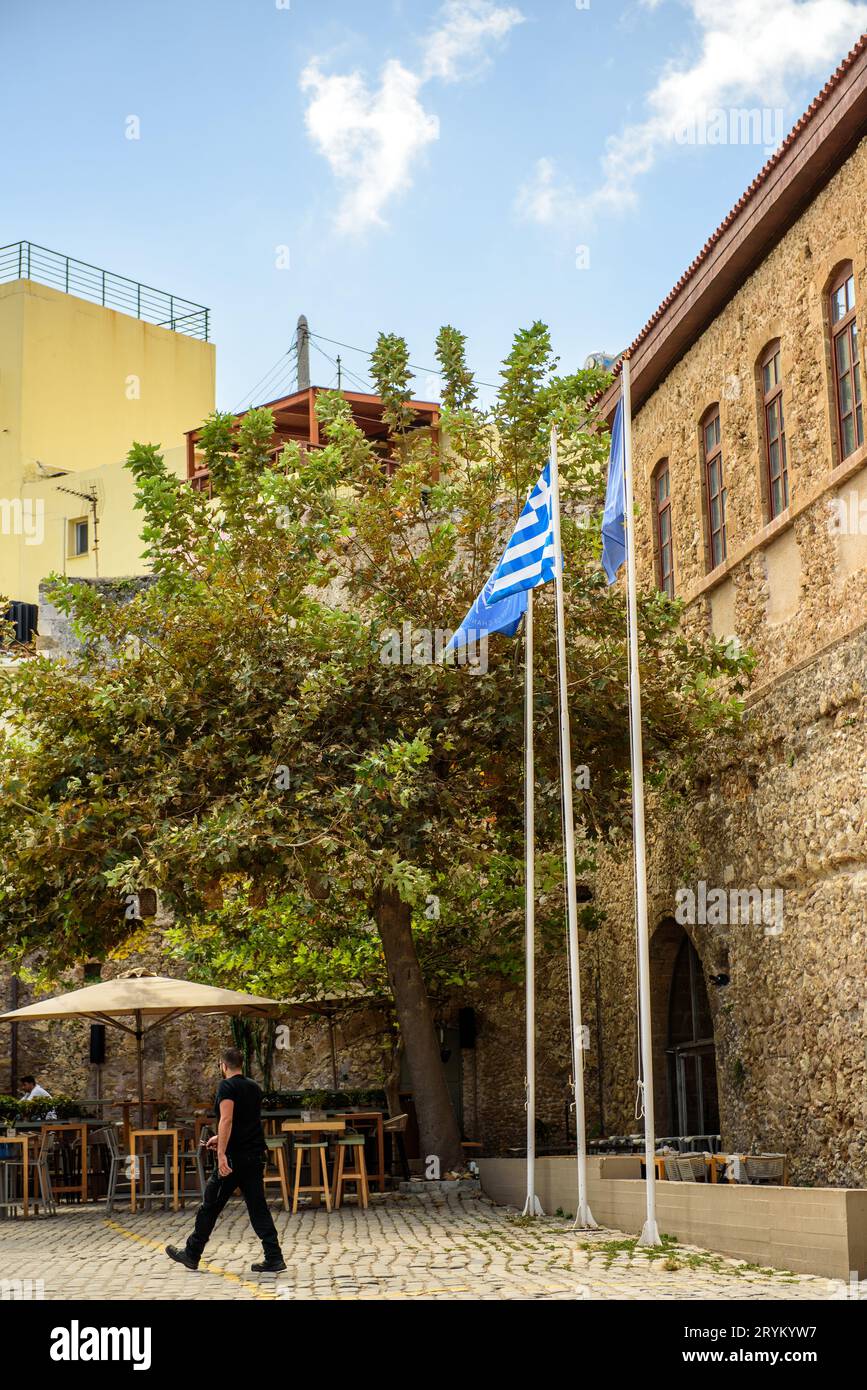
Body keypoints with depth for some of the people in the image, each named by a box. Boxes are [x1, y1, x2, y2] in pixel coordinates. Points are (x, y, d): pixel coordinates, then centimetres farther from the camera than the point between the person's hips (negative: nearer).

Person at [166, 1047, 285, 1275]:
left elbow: (227, 1120, -23)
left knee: (210, 1206, 7)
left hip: (234, 1157, -7)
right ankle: (274, 1258, -4)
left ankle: (192, 1255, 18)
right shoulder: (254, 1088, 16)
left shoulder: (227, 1087, -9)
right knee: (258, 1208, 5)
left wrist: (221, 1153, -29)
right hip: (256, 1155, 7)